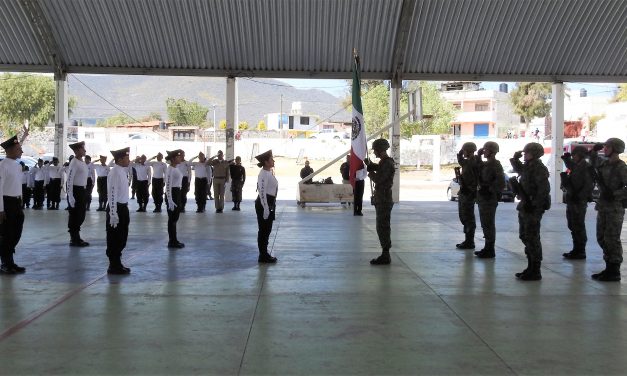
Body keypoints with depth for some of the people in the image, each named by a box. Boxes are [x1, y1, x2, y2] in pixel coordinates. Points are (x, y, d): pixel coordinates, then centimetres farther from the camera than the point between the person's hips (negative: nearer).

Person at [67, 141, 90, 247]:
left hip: (82, 191, 9)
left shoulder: (83, 163, 12)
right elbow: (69, 180, -21)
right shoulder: (74, 163, -16)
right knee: (75, 215, 0)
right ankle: (74, 240, 9)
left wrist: (84, 195, 21)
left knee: (81, 215, 15)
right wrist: (70, 196, -24)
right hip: (75, 191, -9)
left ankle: (76, 237, 27)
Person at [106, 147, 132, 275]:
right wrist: (113, 215, -26)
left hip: (123, 208, 9)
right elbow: (112, 195, -23)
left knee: (122, 238, 17)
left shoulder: (123, 172, 11)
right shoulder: (114, 173, -18)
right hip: (116, 208, -9)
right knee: (114, 239, 2)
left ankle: (117, 264, 28)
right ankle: (114, 266, 12)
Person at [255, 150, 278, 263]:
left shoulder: (269, 173, 14)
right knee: (264, 230, -2)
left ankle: (264, 253, 26)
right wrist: (265, 208, -26)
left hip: (270, 204, 10)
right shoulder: (264, 174, -17)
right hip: (264, 204, -10)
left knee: (267, 230, 16)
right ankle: (263, 256, 6)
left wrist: (272, 206, 20)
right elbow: (262, 191, -24)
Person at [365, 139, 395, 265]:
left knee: (383, 227, -6)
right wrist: (369, 164, 1)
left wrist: (371, 174, -6)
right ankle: (385, 254, 20)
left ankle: (385, 256, -2)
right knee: (382, 227, 14)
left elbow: (379, 179, -23)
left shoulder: (388, 164, -17)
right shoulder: (384, 162, 15)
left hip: (384, 201, -10)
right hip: (381, 199, 10)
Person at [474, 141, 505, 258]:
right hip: (483, 199, 9)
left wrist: (488, 189, -17)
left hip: (489, 199, -9)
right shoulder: (486, 164, 12)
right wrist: (478, 156, 13)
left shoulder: (496, 165, -14)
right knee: (485, 224, 14)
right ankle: (487, 248, 23)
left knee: (488, 224, -3)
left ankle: (490, 250, 4)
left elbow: (501, 184, -19)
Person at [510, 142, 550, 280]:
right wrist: (515, 158, 18)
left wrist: (534, 204, -23)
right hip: (524, 207, 10)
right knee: (524, 236, 16)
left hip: (533, 208, -10)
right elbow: (518, 169, 35)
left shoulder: (539, 168, -15)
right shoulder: (528, 166, 13)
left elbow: (544, 189, -22)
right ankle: (531, 268, 26)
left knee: (532, 238, -5)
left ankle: (535, 271, 3)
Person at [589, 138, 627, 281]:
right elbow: (594, 163, 32)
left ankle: (614, 272, 5)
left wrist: (614, 194, -22)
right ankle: (609, 268, 22)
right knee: (602, 238, 12)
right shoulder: (604, 164, 9)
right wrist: (594, 151, 16)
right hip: (603, 206, 8)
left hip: (615, 207, -8)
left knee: (612, 239, -3)